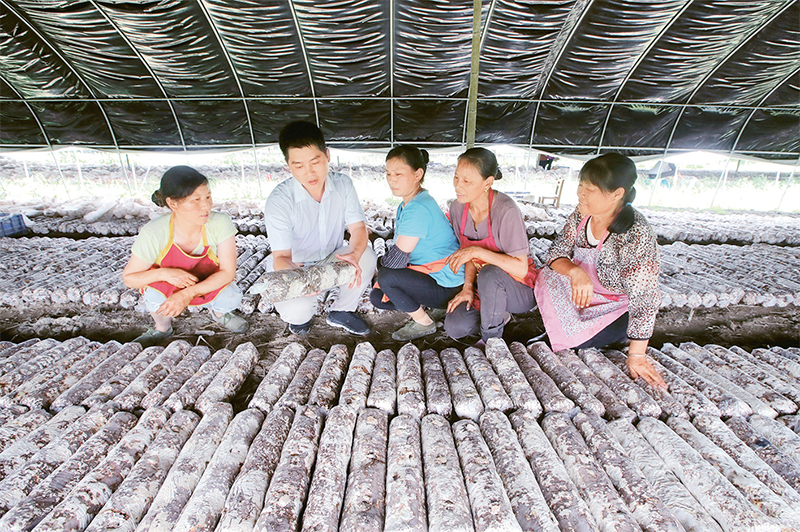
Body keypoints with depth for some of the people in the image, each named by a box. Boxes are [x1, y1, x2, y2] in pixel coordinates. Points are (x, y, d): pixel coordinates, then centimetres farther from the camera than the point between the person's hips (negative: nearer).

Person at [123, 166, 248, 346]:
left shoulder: (220, 223, -29)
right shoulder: (153, 234, -28)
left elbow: (228, 272, -23)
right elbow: (129, 278, -14)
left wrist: (188, 294, -31)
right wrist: (163, 273, -33)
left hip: (210, 285, 0)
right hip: (167, 288, 0)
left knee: (232, 297, -28)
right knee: (155, 297, -32)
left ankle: (218, 313, 12)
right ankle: (163, 328, 6)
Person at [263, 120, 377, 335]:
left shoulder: (343, 184, -13)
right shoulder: (279, 201, -25)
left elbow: (358, 227, -14)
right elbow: (280, 256, -26)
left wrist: (354, 254, -38)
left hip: (331, 260, 4)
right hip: (294, 267, -3)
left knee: (367, 258, -26)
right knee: (296, 310, -32)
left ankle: (341, 312, 2)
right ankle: (301, 316, 11)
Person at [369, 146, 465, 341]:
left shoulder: (418, 209, -26)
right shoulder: (405, 205, 7)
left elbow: (399, 256, -23)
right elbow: (398, 251, 10)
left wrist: (380, 269, -5)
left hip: (447, 286, -10)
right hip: (430, 273, 10)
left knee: (386, 277, -27)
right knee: (377, 296, 8)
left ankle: (424, 323, -3)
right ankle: (437, 308, 13)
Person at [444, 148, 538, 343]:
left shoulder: (506, 211, -27)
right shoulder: (458, 207, -6)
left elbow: (521, 268, -26)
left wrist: (478, 251, -31)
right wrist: (468, 287, -8)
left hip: (520, 290, -5)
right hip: (484, 285, 6)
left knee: (489, 273, -38)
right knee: (454, 327, -15)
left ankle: (491, 339, -13)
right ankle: (499, 315, 13)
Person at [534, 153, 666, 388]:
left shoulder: (636, 235, -31)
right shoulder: (582, 214, -12)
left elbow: (644, 298, -28)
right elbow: (556, 251, -9)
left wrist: (636, 356, -25)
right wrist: (575, 272, -33)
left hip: (619, 308, -6)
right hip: (584, 294, 6)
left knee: (568, 343, -20)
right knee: (547, 276, -14)